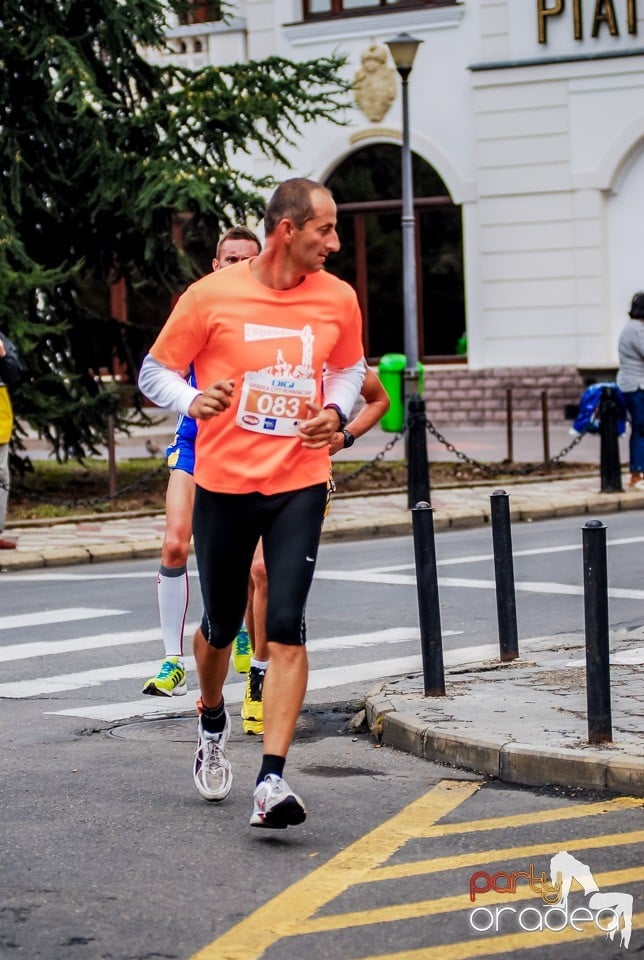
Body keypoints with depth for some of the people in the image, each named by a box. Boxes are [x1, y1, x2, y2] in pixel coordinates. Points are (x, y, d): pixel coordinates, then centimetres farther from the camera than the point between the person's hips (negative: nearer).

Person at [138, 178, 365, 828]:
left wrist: (336, 411, -2)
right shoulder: (212, 296, -8)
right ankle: (213, 721, 46)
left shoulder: (337, 299, 0)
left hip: (299, 485, 1)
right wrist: (193, 402, -22)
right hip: (223, 482, -1)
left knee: (286, 628, -13)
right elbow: (155, 371, 0)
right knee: (221, 625, 14)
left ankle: (272, 780, -14)